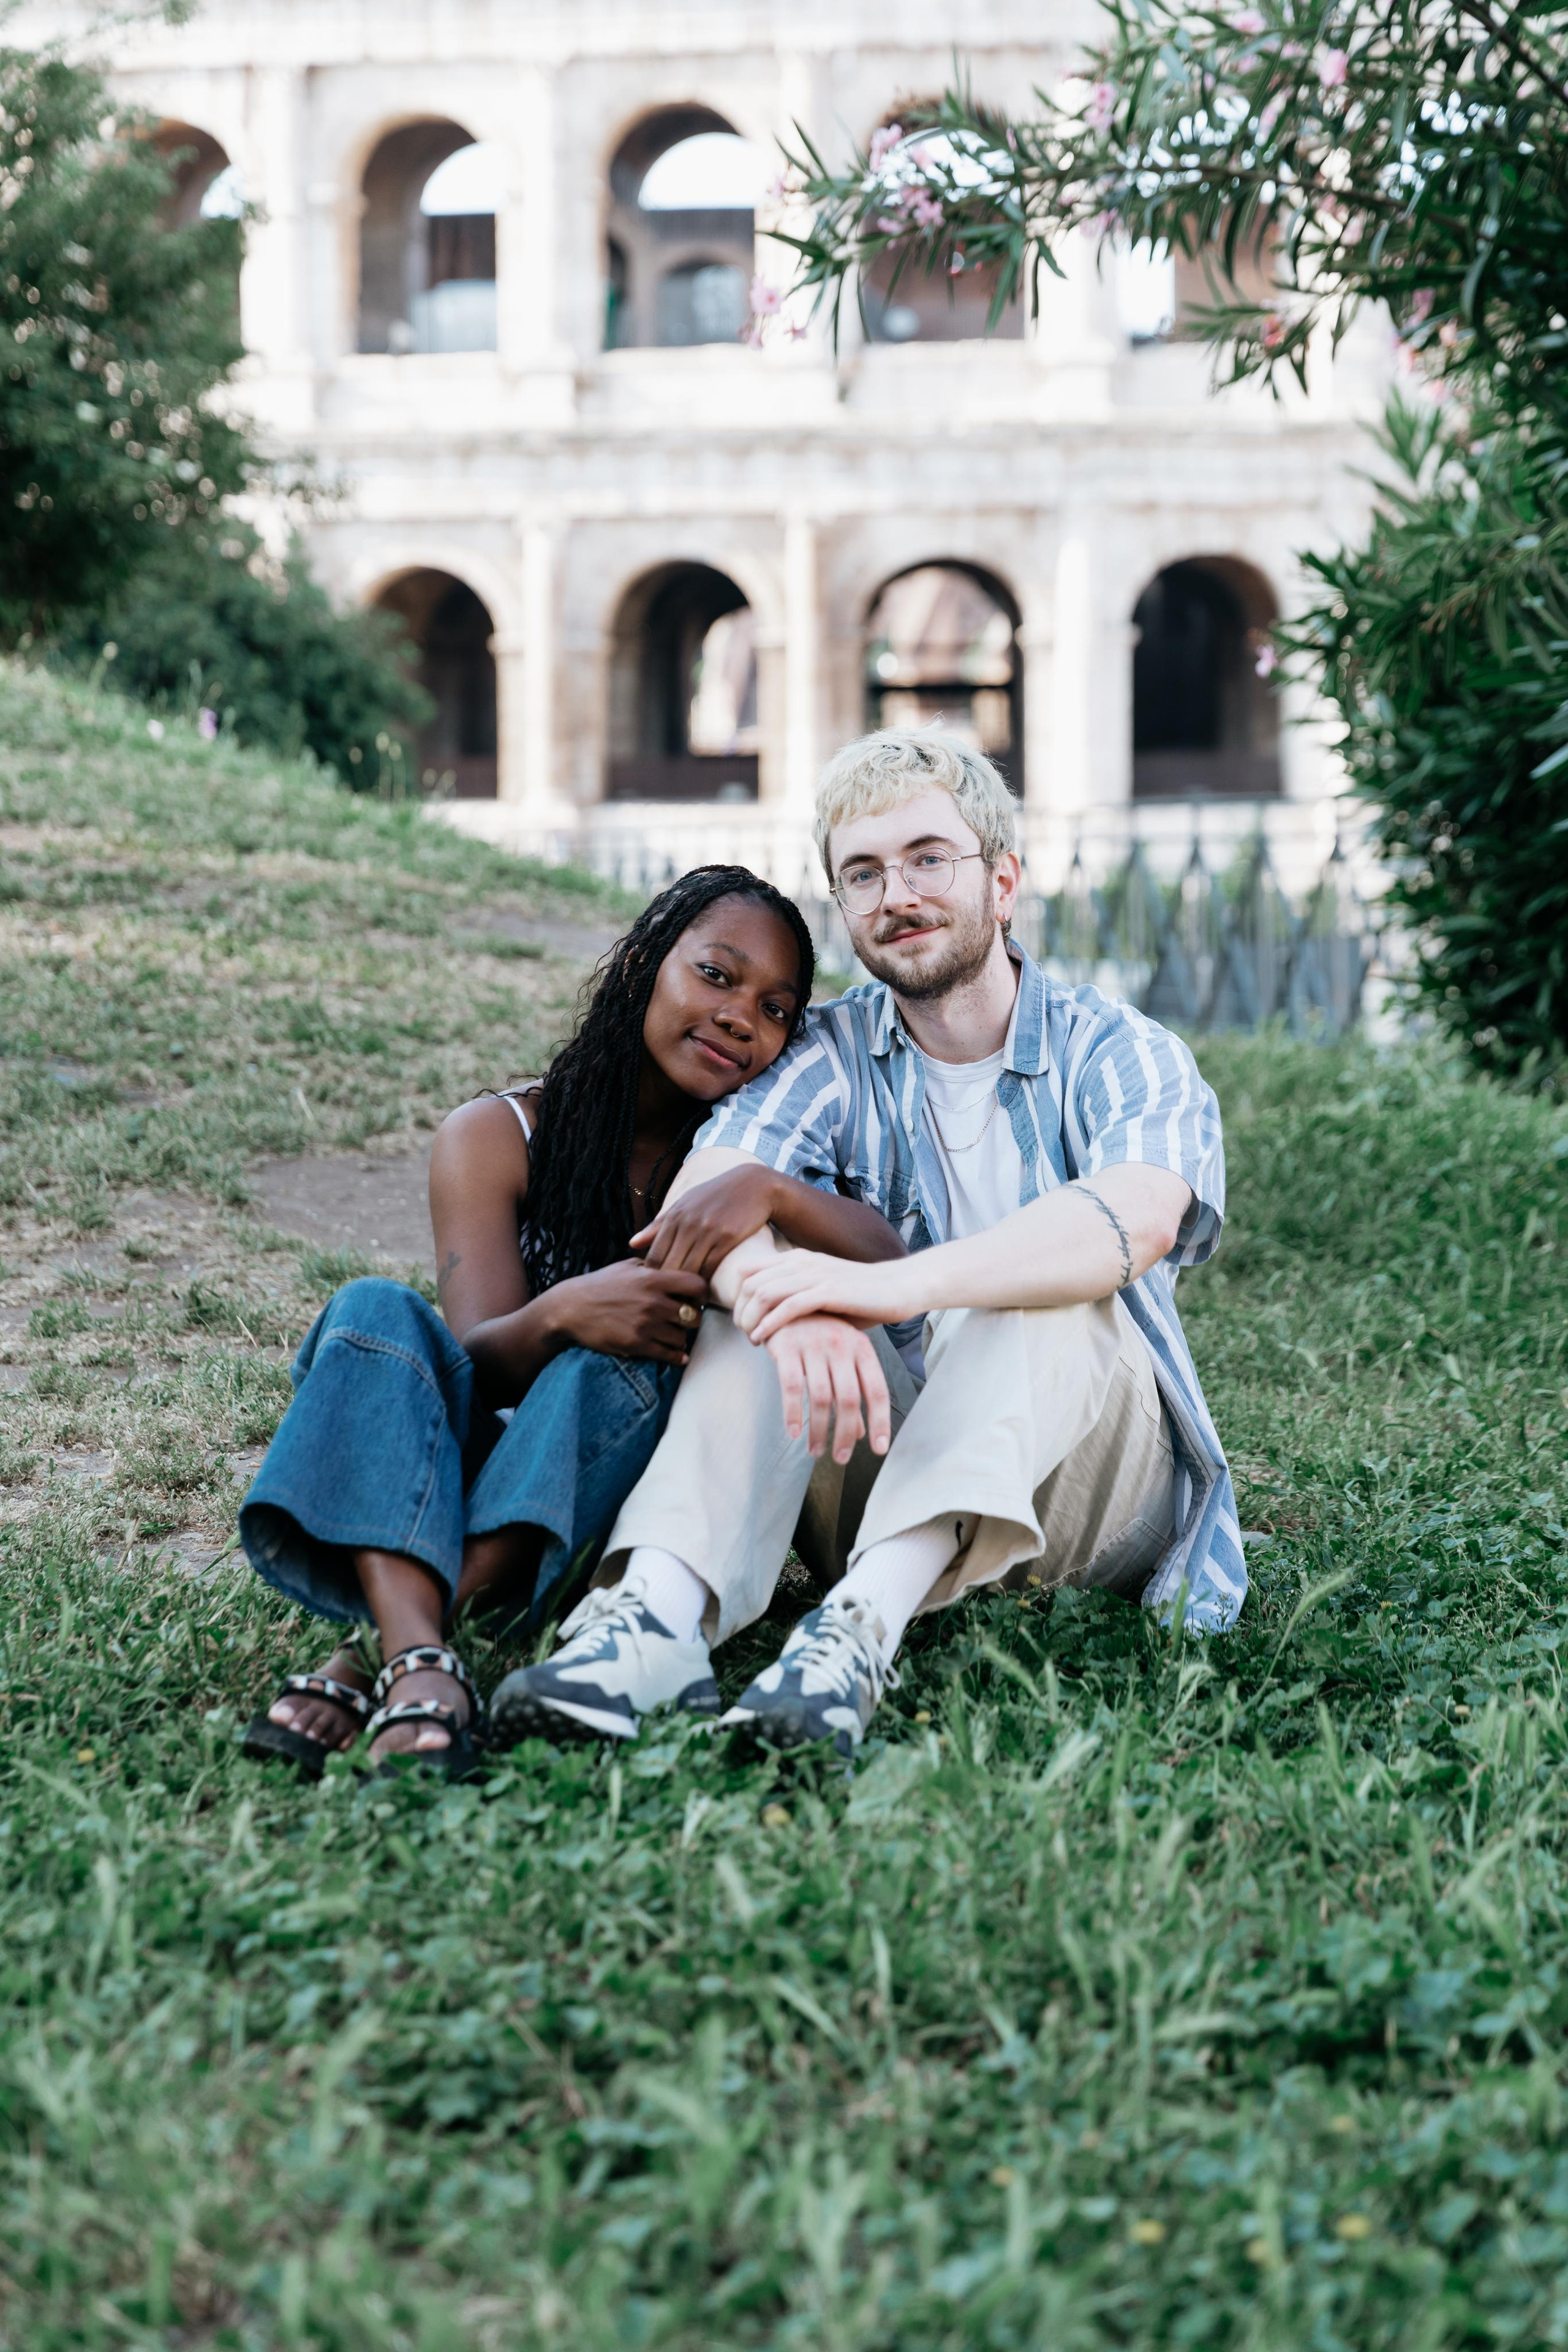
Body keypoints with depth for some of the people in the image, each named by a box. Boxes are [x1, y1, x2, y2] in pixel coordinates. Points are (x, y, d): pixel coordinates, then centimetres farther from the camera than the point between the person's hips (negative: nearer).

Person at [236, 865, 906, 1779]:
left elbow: (893, 1265, -14)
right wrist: (561, 1315, -35)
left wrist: (771, 1194, -33)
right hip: (446, 1488, 0)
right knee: (377, 1312, -26)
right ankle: (420, 1661, -50)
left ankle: (375, 1650, -41)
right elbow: (477, 1357, -12)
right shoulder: (500, 1137, 1)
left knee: (628, 1364, -29)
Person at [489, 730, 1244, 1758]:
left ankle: (865, 1621, -50)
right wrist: (782, 1295, -42)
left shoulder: (1118, 1055, -4)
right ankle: (660, 1608, -44)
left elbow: (1139, 1217, -28)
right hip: (889, 1451, 2)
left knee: (1055, 1294, -31)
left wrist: (894, 1286, -44)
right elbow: (705, 1193, -16)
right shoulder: (830, 1059, 5)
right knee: (771, 1293, -21)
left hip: (1090, 1486, -2)